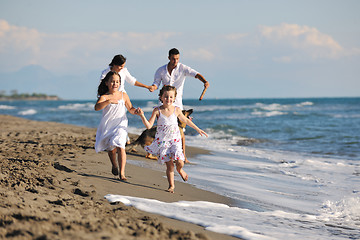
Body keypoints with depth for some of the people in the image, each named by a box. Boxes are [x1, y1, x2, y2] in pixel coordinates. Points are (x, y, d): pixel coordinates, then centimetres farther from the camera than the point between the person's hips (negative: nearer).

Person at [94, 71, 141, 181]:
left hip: (120, 125, 0)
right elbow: (97, 107, -26)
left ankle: (122, 173, -18)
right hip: (107, 126, 0)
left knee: (120, 147, -19)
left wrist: (135, 111, -8)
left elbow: (130, 108, 15)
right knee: (111, 148, 10)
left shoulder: (123, 95, 4)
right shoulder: (104, 97, -6)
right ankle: (114, 165, 42)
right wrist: (109, 101, -40)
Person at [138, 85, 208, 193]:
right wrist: (142, 116, -24)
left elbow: (186, 120, 17)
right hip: (162, 141, -1)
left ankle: (180, 170, 21)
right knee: (169, 165, -4)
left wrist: (198, 129, 22)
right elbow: (149, 126, -9)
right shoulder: (157, 111, -6)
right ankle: (171, 185, 15)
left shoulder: (176, 110, -1)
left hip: (175, 140, 1)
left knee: (179, 161, -16)